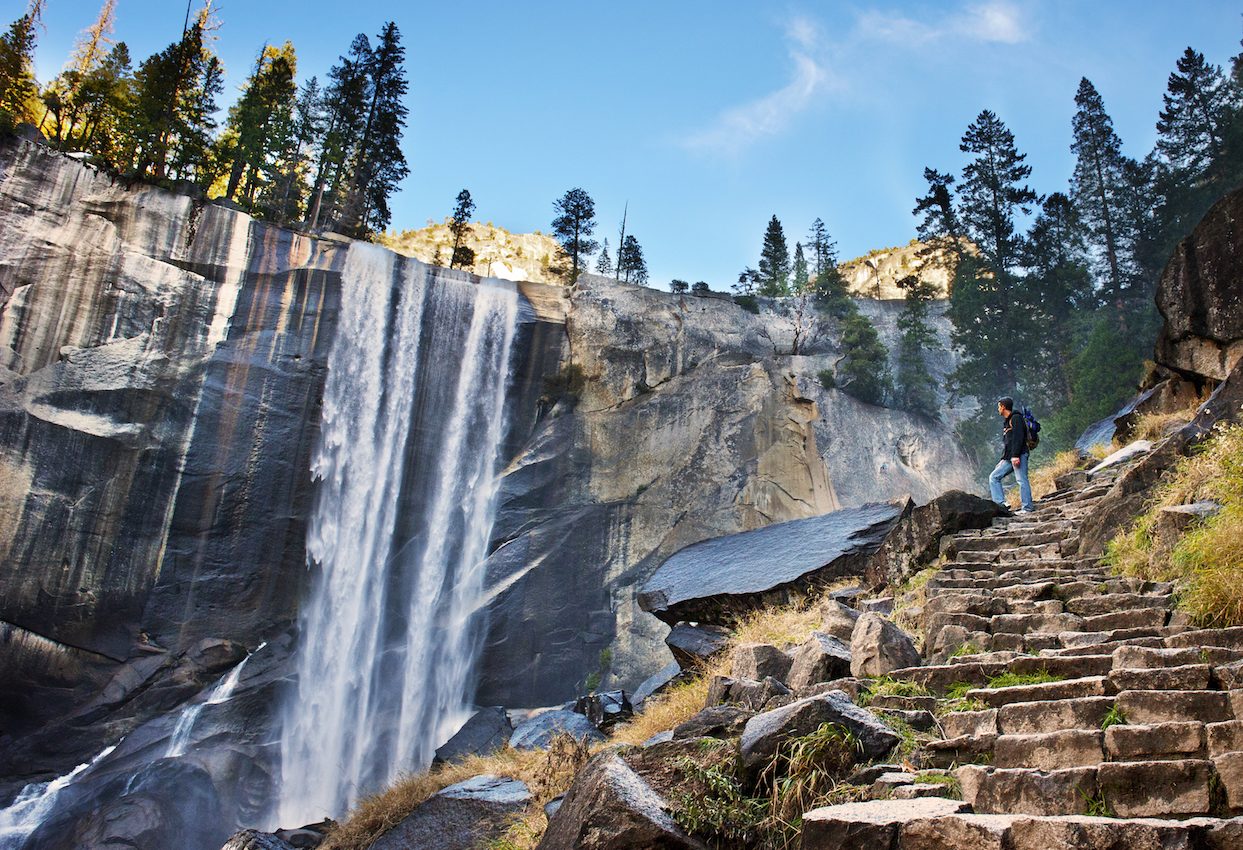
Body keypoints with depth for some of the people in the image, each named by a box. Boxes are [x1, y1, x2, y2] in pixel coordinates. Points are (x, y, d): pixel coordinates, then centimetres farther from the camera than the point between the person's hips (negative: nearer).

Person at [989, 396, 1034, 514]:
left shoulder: (1016, 418, -4)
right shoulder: (1007, 422, 25)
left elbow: (1019, 437, -16)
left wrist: (1015, 455, -23)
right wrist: (1003, 460, 24)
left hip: (1019, 456, -10)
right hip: (1009, 458, 10)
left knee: (1022, 480, -11)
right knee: (994, 477, 3)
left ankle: (1027, 508, -11)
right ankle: (1000, 503, -4)